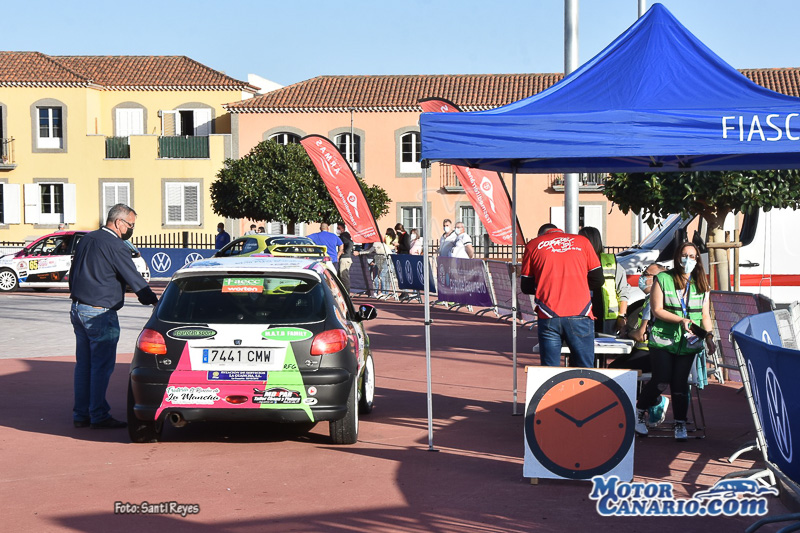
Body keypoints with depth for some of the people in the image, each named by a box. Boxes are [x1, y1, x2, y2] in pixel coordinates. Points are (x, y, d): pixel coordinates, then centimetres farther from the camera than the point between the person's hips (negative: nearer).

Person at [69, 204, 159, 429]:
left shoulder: (86, 239, 14)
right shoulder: (116, 246, -14)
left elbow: (73, 273, 22)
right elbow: (134, 279, -14)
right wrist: (154, 301, -7)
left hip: (78, 309, 9)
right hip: (100, 314, -9)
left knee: (84, 364, 13)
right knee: (102, 366, -3)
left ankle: (80, 414, 17)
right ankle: (99, 416, 0)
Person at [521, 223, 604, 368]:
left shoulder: (533, 245, 11)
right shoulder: (582, 241, 12)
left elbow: (526, 287, 13)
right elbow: (597, 281, 12)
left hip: (548, 318, 0)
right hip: (580, 316, 0)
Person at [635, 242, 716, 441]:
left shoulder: (701, 284, 12)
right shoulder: (663, 279, 0)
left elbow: (705, 315, 14)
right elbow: (657, 310, -5)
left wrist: (709, 337, 1)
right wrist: (680, 320, -16)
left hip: (688, 343, 3)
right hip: (662, 340, -2)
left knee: (680, 382, -6)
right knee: (661, 381, -11)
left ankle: (680, 423, 7)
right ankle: (640, 410, 14)